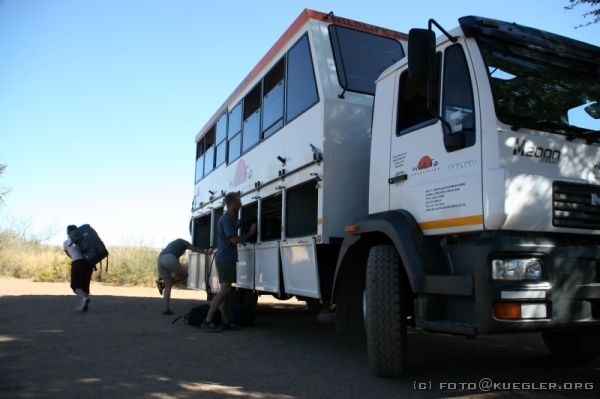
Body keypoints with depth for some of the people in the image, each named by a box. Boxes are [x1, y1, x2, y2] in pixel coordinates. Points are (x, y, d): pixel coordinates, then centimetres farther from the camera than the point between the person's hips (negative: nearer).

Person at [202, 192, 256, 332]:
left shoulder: (231, 218, 16)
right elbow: (235, 240, -18)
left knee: (226, 291, 8)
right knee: (225, 291, -12)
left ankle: (225, 322, 11)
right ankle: (207, 321, -11)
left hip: (228, 259, 10)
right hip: (225, 259, -10)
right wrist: (250, 233, -6)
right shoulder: (226, 219, -14)